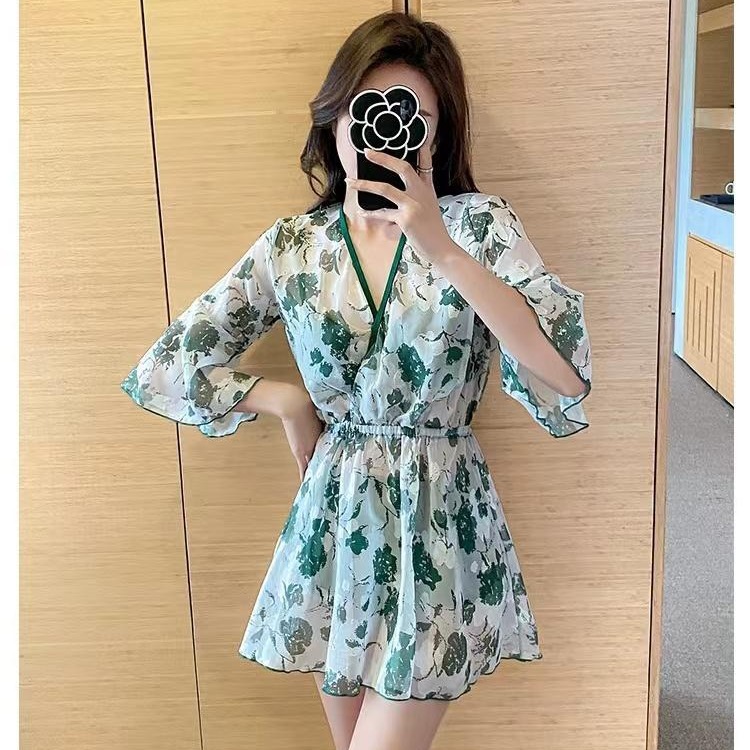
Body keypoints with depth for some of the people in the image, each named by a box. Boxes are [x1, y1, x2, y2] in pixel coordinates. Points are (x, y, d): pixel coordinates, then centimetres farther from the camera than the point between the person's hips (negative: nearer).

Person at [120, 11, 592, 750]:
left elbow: (567, 374, -22)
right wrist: (287, 402, -4)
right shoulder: (290, 246, 0)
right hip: (334, 522, 3)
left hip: (437, 528, -3)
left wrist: (443, 250, -28)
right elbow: (166, 370, 4)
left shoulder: (477, 224, -8)